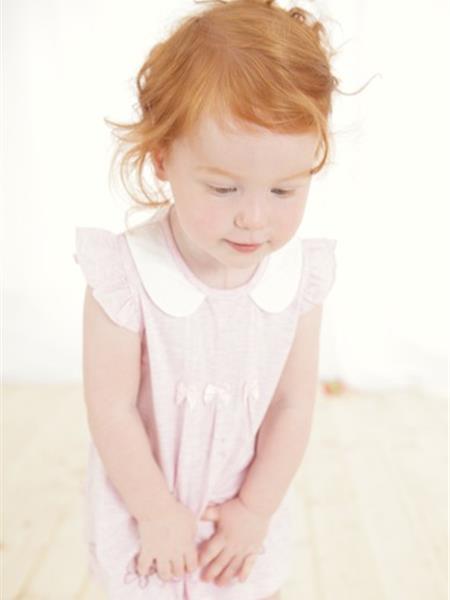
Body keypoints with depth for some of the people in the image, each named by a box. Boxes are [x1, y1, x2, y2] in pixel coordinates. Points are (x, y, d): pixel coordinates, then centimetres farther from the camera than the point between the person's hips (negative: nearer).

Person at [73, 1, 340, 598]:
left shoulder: (301, 278, -16)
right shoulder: (125, 275, -27)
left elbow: (293, 405, -9)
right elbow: (112, 409, -19)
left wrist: (255, 509, -6)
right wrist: (157, 512, -11)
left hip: (248, 514, 3)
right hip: (145, 510, -2)